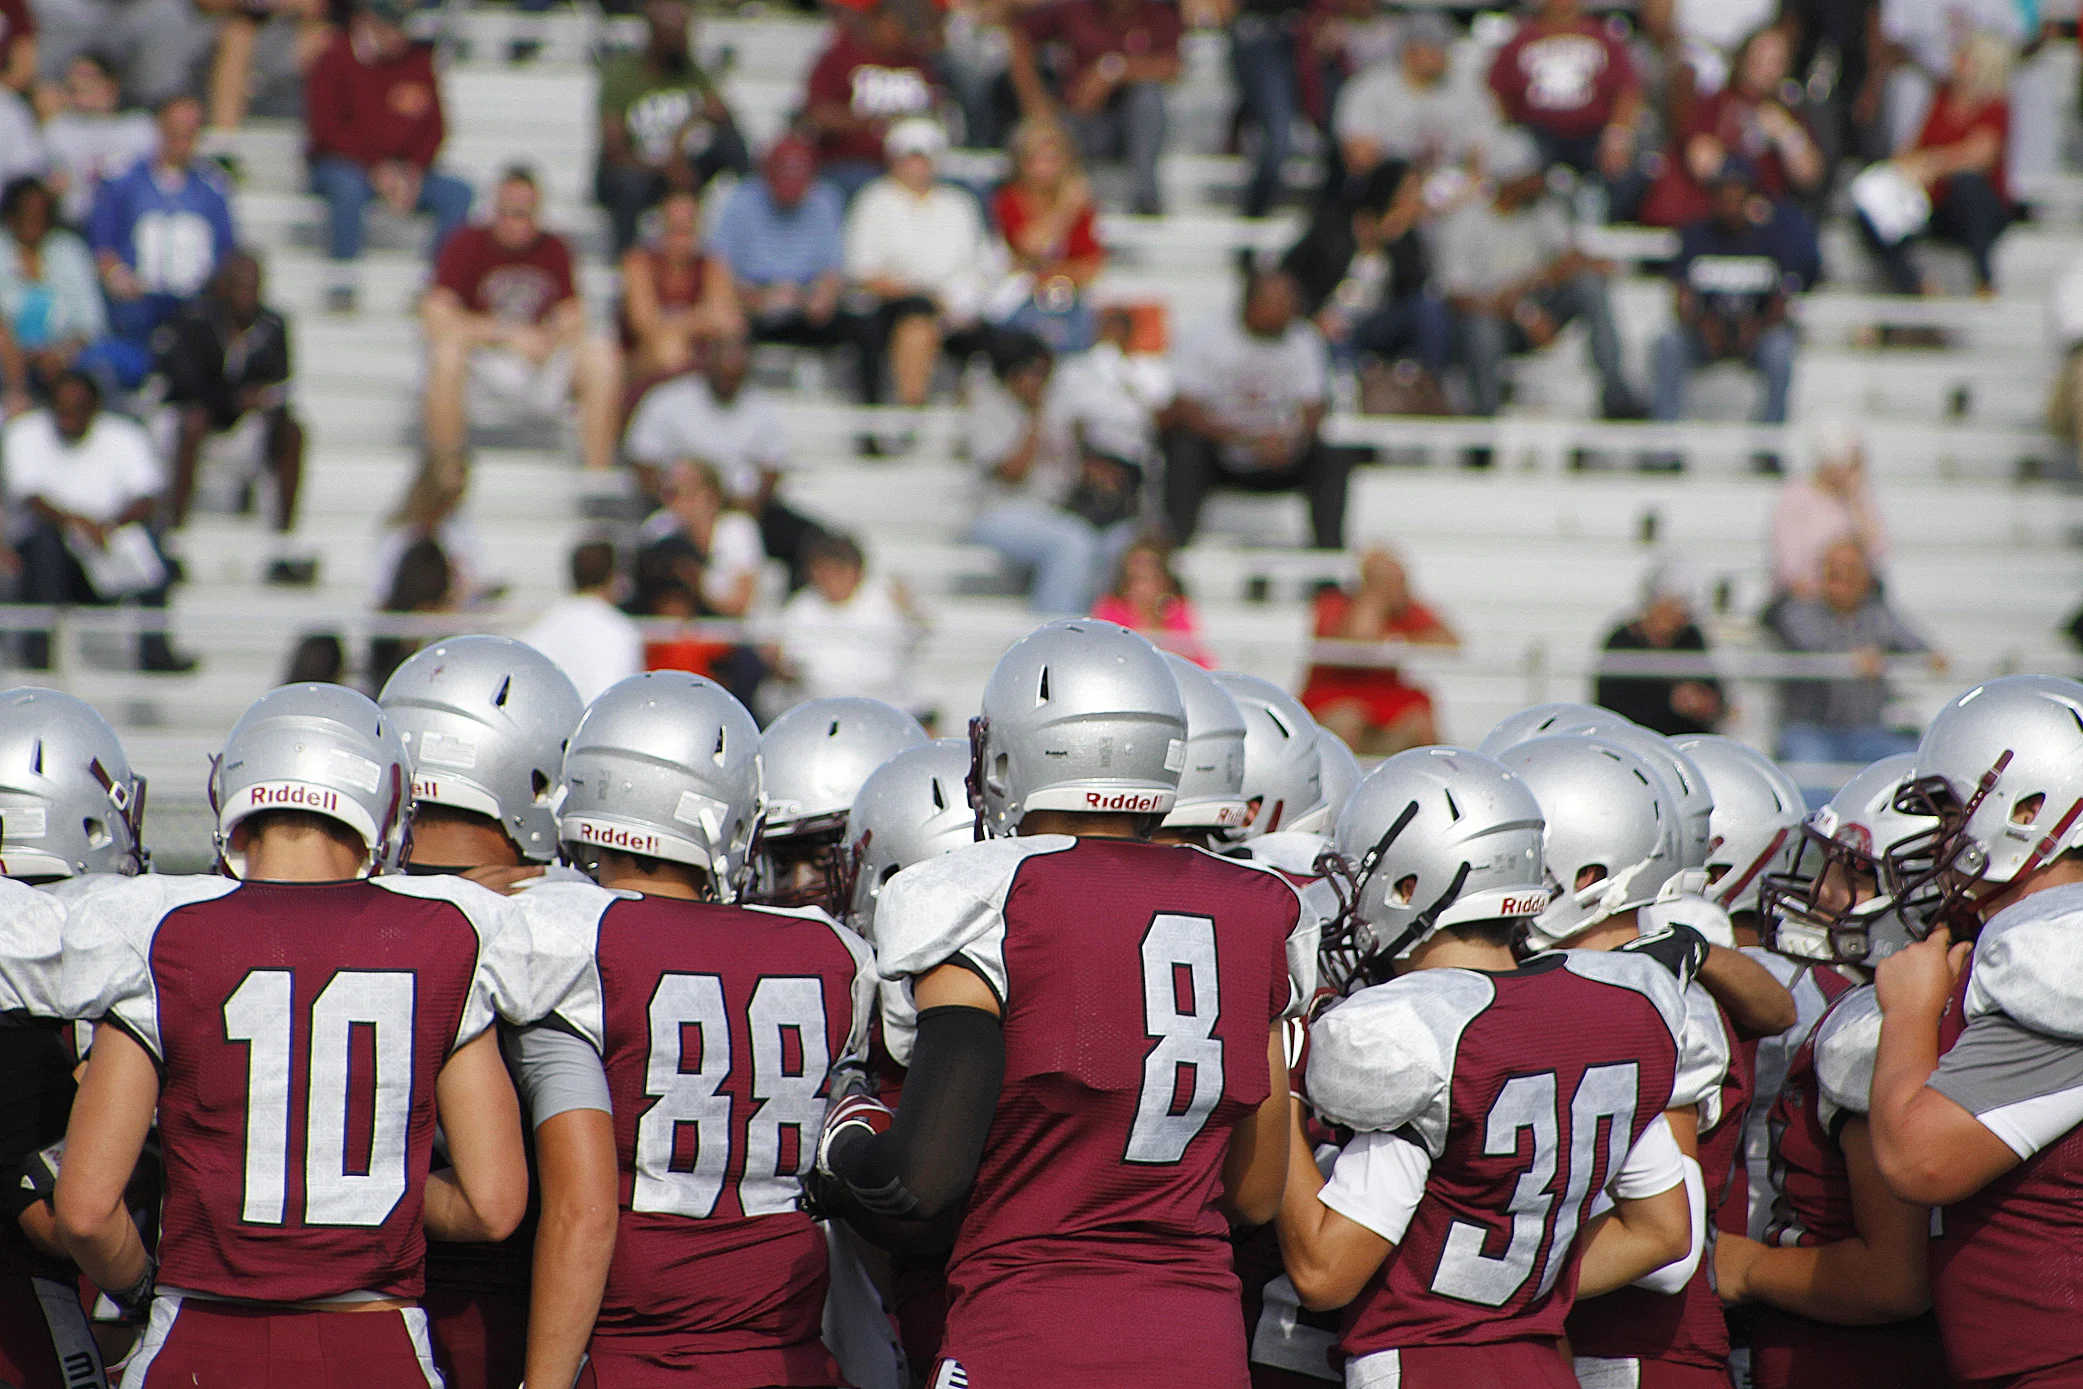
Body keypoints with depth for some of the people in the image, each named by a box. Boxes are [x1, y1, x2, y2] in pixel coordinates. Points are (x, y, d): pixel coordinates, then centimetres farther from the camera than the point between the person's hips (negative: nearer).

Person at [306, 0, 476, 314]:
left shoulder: (418, 61, 6)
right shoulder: (336, 60, -7)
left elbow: (435, 126, 7)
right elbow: (327, 127, -13)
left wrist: (414, 170, -11)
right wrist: (377, 169, -20)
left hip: (405, 169, 5)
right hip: (342, 163, -5)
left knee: (457, 192, -18)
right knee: (348, 186, -39)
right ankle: (341, 281, -31)